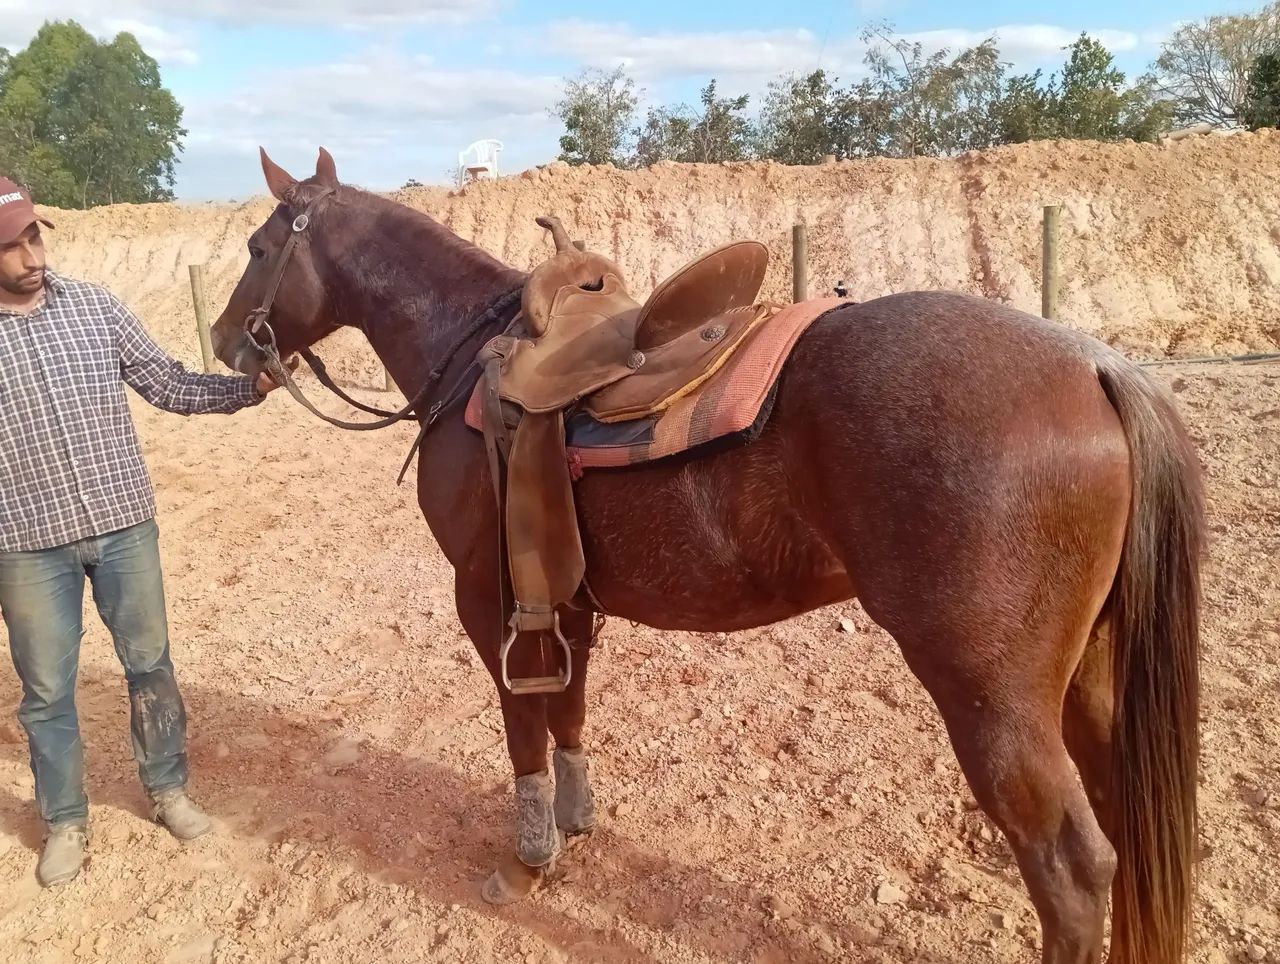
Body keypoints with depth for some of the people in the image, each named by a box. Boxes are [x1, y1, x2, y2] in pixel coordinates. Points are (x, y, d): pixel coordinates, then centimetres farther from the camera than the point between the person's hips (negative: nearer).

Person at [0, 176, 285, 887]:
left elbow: (167, 386, 3)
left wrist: (249, 387, -12)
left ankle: (167, 788, 35)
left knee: (149, 664, 14)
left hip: (125, 527, 2)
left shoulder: (94, 305, -1)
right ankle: (65, 821, 32)